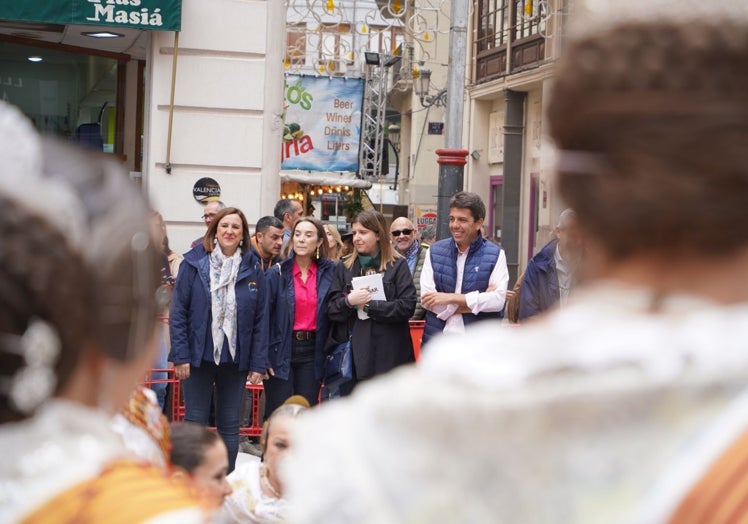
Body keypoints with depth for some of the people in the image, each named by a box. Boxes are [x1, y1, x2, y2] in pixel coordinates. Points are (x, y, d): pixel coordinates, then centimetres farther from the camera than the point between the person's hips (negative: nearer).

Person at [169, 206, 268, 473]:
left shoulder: (253, 269, 2)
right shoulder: (194, 263, -3)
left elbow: (260, 319, 2)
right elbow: (178, 311, -4)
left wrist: (258, 364, -3)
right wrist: (180, 355, -10)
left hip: (235, 360, 2)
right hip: (199, 358, -2)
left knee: (230, 426, 9)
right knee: (195, 423, 4)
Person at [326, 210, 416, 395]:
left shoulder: (398, 266, 3)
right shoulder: (344, 267, 13)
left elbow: (407, 306, -9)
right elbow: (331, 310, 6)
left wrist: (369, 305, -10)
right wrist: (348, 302, -14)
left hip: (388, 355, -3)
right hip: (352, 353, 3)